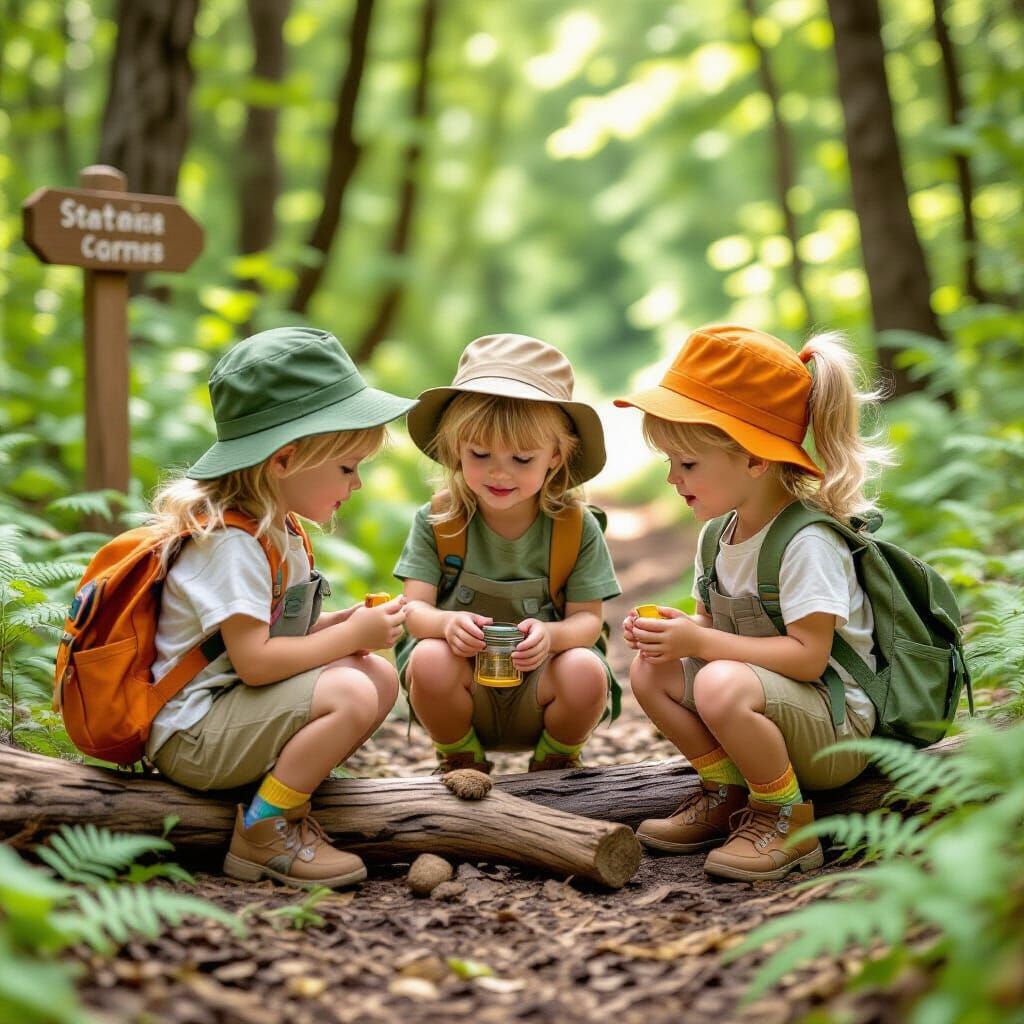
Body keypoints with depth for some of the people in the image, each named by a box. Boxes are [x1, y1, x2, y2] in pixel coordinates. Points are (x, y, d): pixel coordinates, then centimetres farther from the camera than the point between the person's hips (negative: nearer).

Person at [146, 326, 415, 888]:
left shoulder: (279, 530, 10)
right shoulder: (230, 541, -22)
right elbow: (254, 661, -26)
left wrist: (341, 622, 0)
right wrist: (352, 635, -17)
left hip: (232, 707, 10)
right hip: (189, 734, -10)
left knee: (381, 676, 1)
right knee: (349, 694, -26)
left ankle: (288, 790, 0)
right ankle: (261, 836, -13)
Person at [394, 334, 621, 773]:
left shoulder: (576, 526, -7)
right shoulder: (437, 520, -7)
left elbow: (588, 618, -8)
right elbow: (415, 609, -10)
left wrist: (550, 635, -32)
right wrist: (447, 623, -35)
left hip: (539, 679, 0)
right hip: (465, 680, 0)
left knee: (586, 671, -32)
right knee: (429, 660, -32)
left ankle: (556, 762, 4)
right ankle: (460, 761, 2)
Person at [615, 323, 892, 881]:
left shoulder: (807, 543, -21)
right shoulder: (717, 535, 5)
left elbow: (807, 657, -26)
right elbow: (714, 624, 14)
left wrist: (699, 641, -26)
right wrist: (672, 630, -9)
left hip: (839, 728, -8)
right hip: (766, 704, 9)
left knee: (722, 685, -34)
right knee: (650, 671, -5)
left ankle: (787, 822, -12)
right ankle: (727, 793, 7)